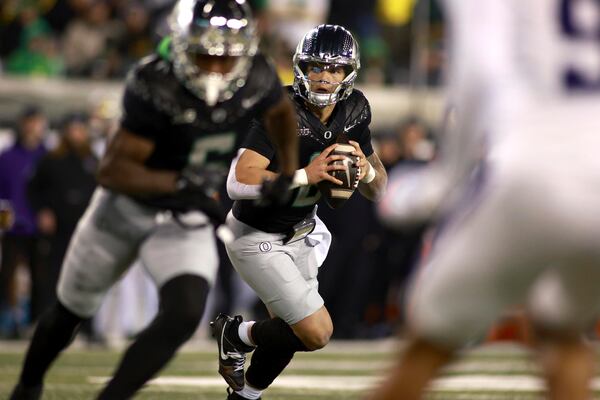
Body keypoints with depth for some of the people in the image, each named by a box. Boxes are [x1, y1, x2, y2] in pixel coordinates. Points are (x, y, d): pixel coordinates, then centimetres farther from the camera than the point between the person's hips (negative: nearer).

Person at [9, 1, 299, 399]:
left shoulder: (256, 80, -18)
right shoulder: (155, 85, -32)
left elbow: (282, 112, 8)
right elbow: (112, 170, -31)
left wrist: (288, 172, 0)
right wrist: (180, 182, -43)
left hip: (187, 219, 2)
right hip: (127, 205, -2)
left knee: (183, 317, -23)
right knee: (70, 313, 18)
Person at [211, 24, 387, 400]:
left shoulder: (354, 111, -6)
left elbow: (378, 191, 2)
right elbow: (238, 182, -35)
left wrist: (367, 172, -21)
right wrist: (305, 175, -40)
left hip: (300, 232, 7)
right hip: (257, 237, -7)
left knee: (288, 331, 15)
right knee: (316, 332, -13)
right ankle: (237, 334, 13)